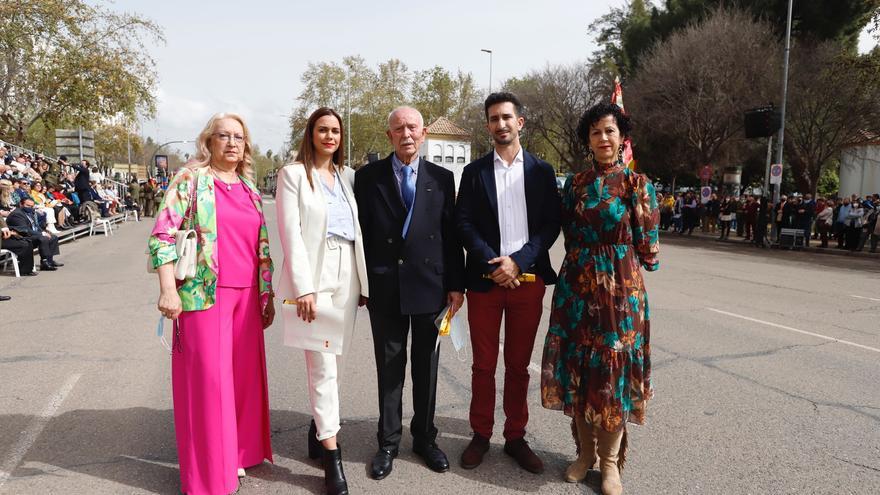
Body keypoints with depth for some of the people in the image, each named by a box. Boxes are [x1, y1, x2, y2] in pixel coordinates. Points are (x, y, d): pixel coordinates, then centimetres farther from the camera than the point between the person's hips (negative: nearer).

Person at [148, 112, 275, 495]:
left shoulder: (250, 188, 14)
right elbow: (162, 234, -8)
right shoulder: (191, 179, -3)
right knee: (207, 376, 2)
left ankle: (237, 453, 31)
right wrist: (168, 289, -16)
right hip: (205, 294, -5)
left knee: (243, 373, 12)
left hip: (246, 295, 6)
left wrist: (267, 296, 13)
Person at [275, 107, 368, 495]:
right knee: (323, 367, -4)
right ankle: (332, 456, 3)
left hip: (346, 275, 5)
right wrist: (304, 287, -17)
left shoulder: (348, 175, 14)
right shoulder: (293, 174, 0)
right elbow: (290, 232, -8)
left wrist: (364, 281, 8)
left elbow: (357, 230, 13)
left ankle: (318, 431, 29)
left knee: (333, 364, 11)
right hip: (312, 276, -5)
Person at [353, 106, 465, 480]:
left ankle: (425, 437, 30)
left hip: (430, 286, 1)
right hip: (385, 288, -1)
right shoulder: (367, 176, 2)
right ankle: (388, 442, 25)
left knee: (426, 366, 13)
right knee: (389, 367, 9)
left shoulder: (442, 178, 4)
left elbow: (452, 235, 3)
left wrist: (456, 284, 0)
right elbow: (361, 233, 1)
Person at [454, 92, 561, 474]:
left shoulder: (542, 171, 6)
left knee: (519, 365, 10)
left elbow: (551, 224, 1)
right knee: (483, 365, 8)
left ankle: (516, 437, 23)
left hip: (528, 280, 1)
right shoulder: (474, 171, 6)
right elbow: (464, 224, -1)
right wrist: (493, 263, -14)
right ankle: (480, 435, 22)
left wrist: (518, 261, -13)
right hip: (485, 280, 0)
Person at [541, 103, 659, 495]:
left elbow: (647, 249, -1)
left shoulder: (638, 184, -2)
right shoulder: (575, 183, 7)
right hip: (577, 286, 3)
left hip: (620, 288, -3)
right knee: (578, 367, 8)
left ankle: (610, 461, 21)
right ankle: (585, 451, 28)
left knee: (614, 369, 4)